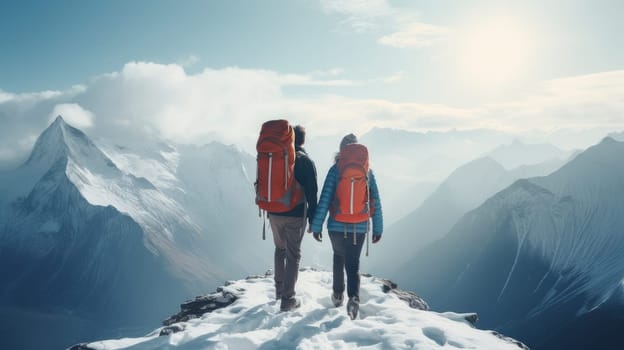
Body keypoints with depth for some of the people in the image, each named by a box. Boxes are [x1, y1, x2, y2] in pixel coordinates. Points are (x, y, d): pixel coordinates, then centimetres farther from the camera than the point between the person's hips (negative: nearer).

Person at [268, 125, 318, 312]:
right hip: (295, 215, -4)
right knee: (293, 255, 3)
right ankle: (288, 299, 4)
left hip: (274, 213, 5)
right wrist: (313, 219, -6)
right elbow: (311, 192, -12)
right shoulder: (306, 161, -8)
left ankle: (279, 289, 32)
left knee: (280, 249, 23)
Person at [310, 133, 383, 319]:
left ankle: (338, 295, 34)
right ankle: (354, 298, -14)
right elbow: (376, 202, 2)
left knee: (339, 256, 23)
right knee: (353, 264, 8)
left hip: (337, 226, -1)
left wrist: (316, 226, -7)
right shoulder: (367, 171, 1)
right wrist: (378, 228, 9)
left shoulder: (336, 169, -7)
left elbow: (325, 199, -11)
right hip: (359, 227, 1)